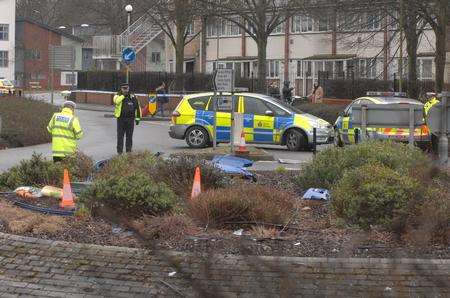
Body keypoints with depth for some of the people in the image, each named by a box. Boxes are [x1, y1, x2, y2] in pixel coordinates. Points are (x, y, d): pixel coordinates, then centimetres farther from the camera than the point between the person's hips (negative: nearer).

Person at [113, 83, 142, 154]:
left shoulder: (133, 97, 4)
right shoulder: (118, 96, -1)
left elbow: (137, 108, 9)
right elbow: (116, 101, -25)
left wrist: (137, 118, 8)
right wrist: (123, 96, -23)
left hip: (130, 119, 1)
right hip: (121, 119, -1)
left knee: (129, 136, 7)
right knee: (120, 136, 3)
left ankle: (129, 150, 16)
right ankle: (119, 151, 11)